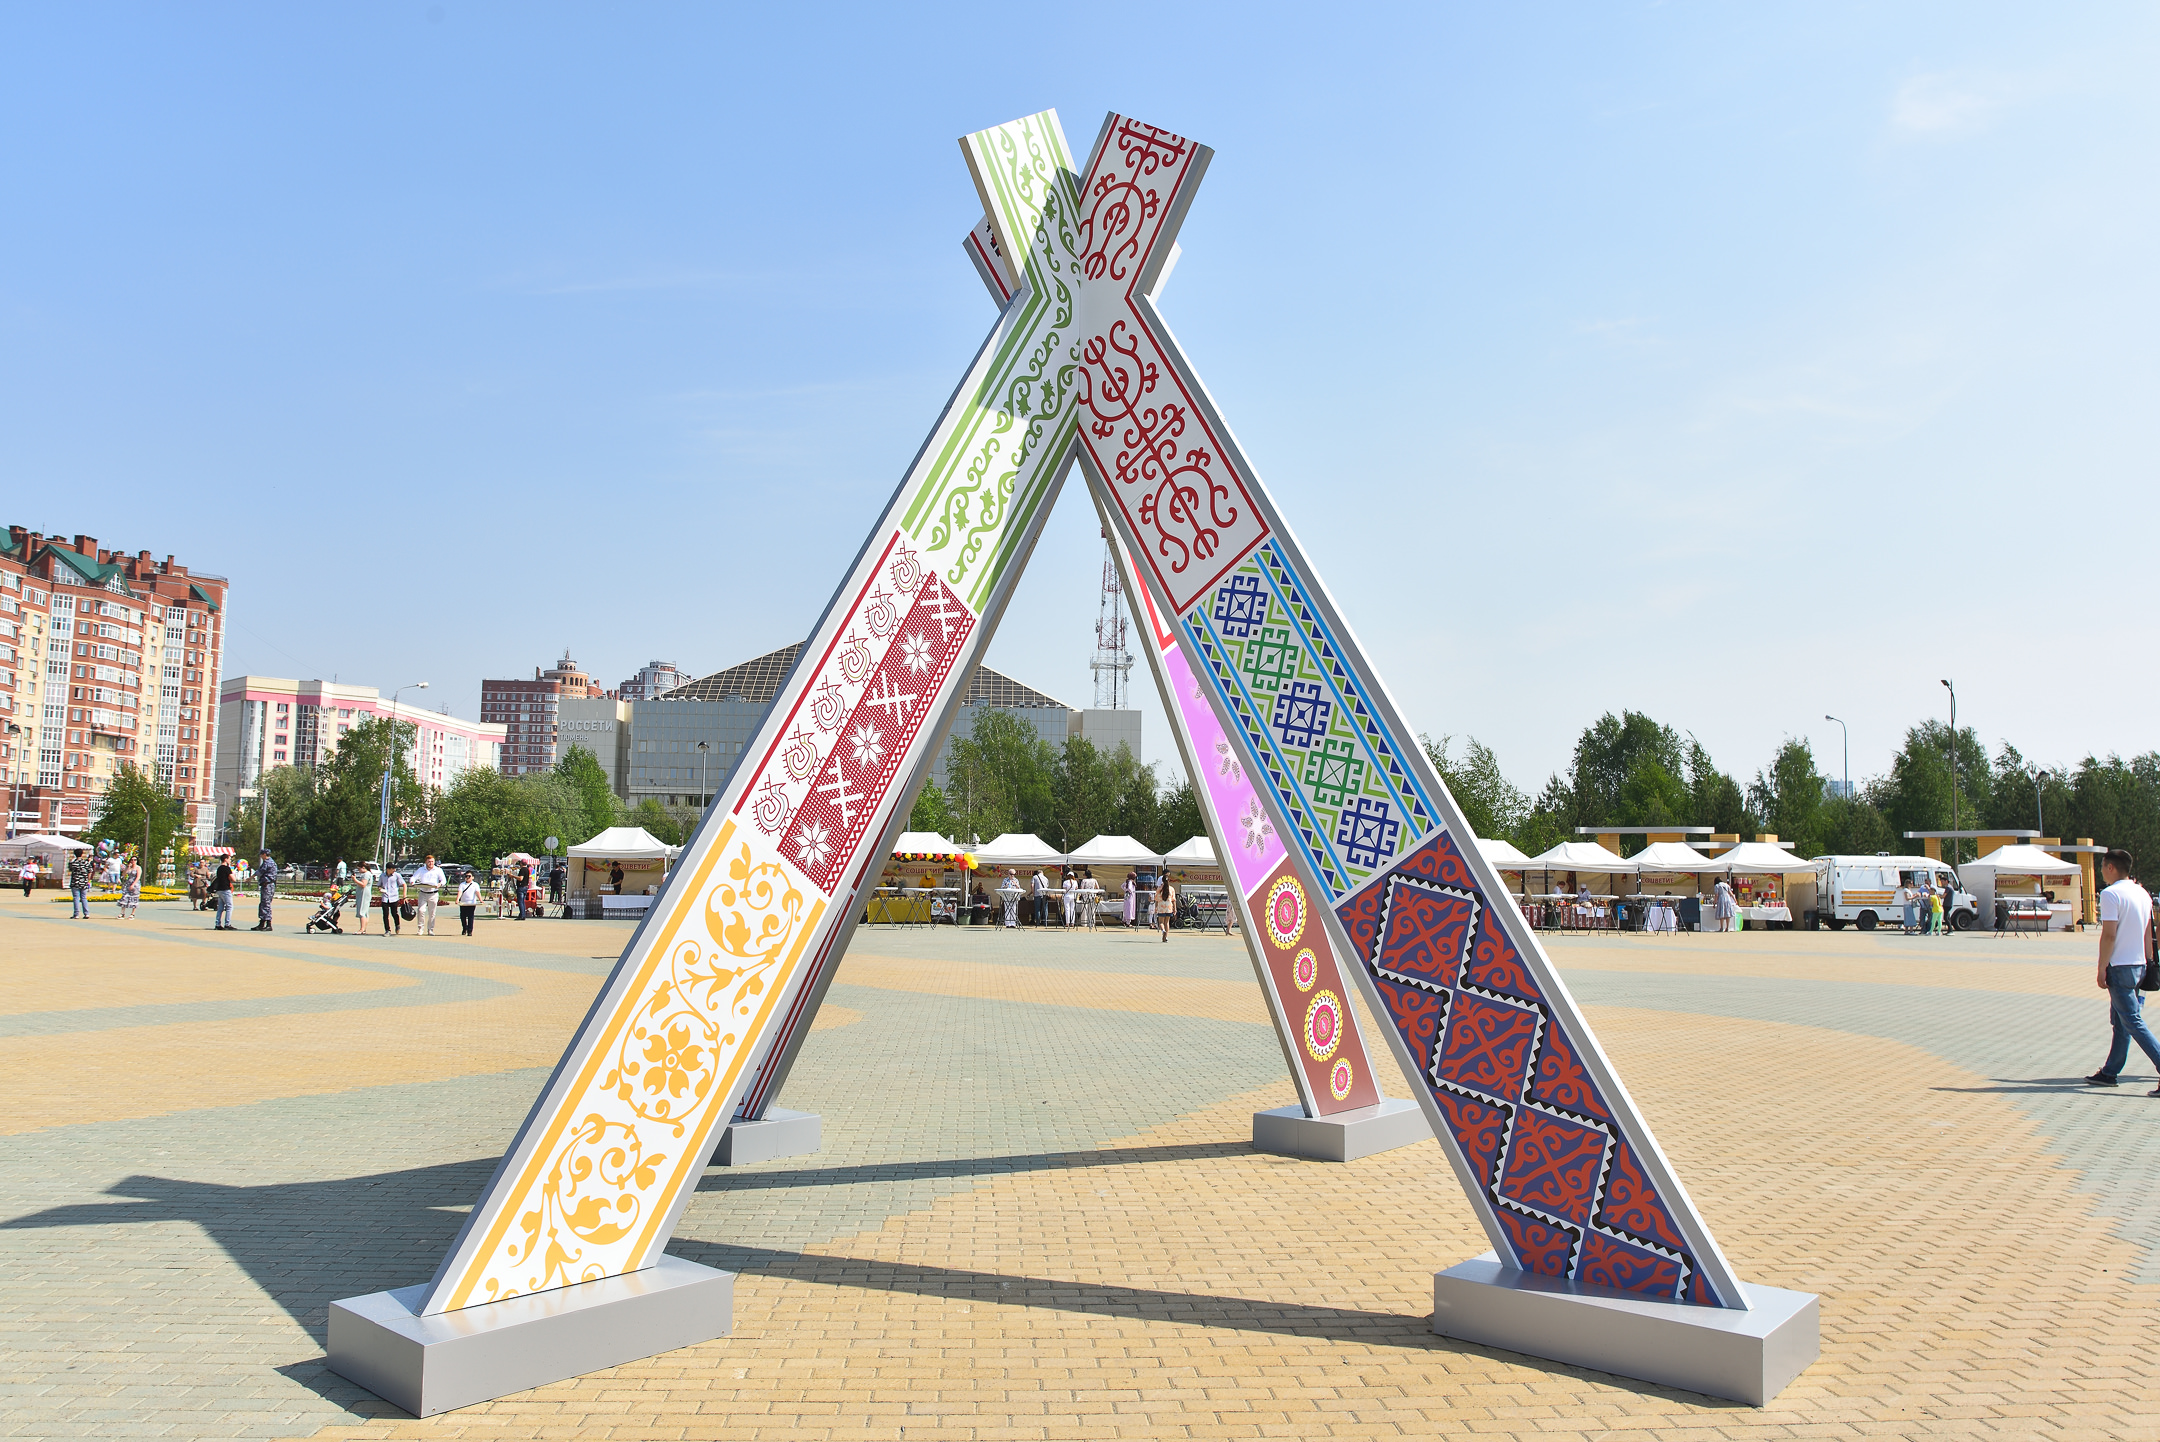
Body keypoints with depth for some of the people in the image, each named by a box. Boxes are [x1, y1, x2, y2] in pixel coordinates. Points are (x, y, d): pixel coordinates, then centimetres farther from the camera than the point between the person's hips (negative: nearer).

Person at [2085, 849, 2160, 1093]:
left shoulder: (2111, 894, -15)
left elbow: (2109, 935, -18)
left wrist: (2101, 969, -13)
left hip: (2119, 966, -9)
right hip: (2138, 964, 9)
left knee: (2133, 1022, -7)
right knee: (2119, 1021, 14)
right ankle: (2110, 1073, 20)